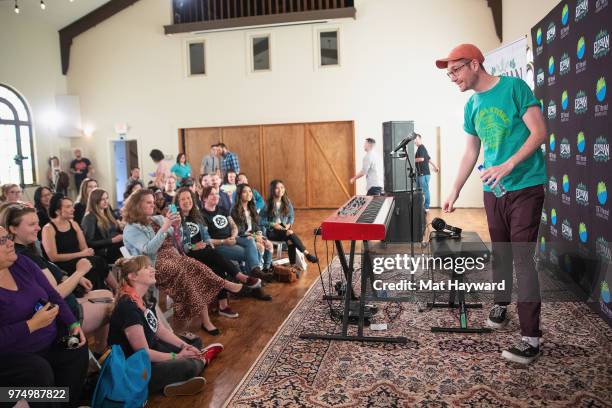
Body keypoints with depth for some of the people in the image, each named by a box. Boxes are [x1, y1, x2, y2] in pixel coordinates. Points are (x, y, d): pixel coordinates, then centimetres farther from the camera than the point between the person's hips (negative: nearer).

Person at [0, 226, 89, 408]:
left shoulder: (22, 263, 1)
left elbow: (53, 296, 5)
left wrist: (73, 324, -5)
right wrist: (32, 324, -26)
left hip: (50, 342, 6)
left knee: (79, 352, -13)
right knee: (40, 371, -29)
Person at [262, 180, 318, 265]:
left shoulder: (287, 203, 7)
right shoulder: (267, 205, -6)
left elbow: (291, 217, 13)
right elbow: (262, 221, -5)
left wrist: (289, 224, -7)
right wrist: (273, 225, -18)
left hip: (284, 229, 3)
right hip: (272, 232, -3)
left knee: (290, 241, -31)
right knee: (290, 234, -32)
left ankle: (293, 265, -28)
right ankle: (307, 254, -32)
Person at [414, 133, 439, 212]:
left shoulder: (421, 147, -10)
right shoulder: (420, 148, 18)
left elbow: (421, 159, -23)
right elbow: (428, 158, 27)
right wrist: (434, 166, 35)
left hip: (424, 174, -9)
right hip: (420, 173, 9)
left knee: (425, 190, -6)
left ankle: (426, 207, -2)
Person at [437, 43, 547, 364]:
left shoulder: (514, 87, -8)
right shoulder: (472, 106, 10)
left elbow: (540, 132, -13)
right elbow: (471, 152, 16)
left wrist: (509, 165, -25)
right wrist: (454, 191, 15)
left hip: (525, 188, -6)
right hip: (493, 191, 6)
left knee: (522, 259, -8)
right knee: (500, 253, 14)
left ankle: (531, 337, -2)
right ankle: (501, 304, 34)